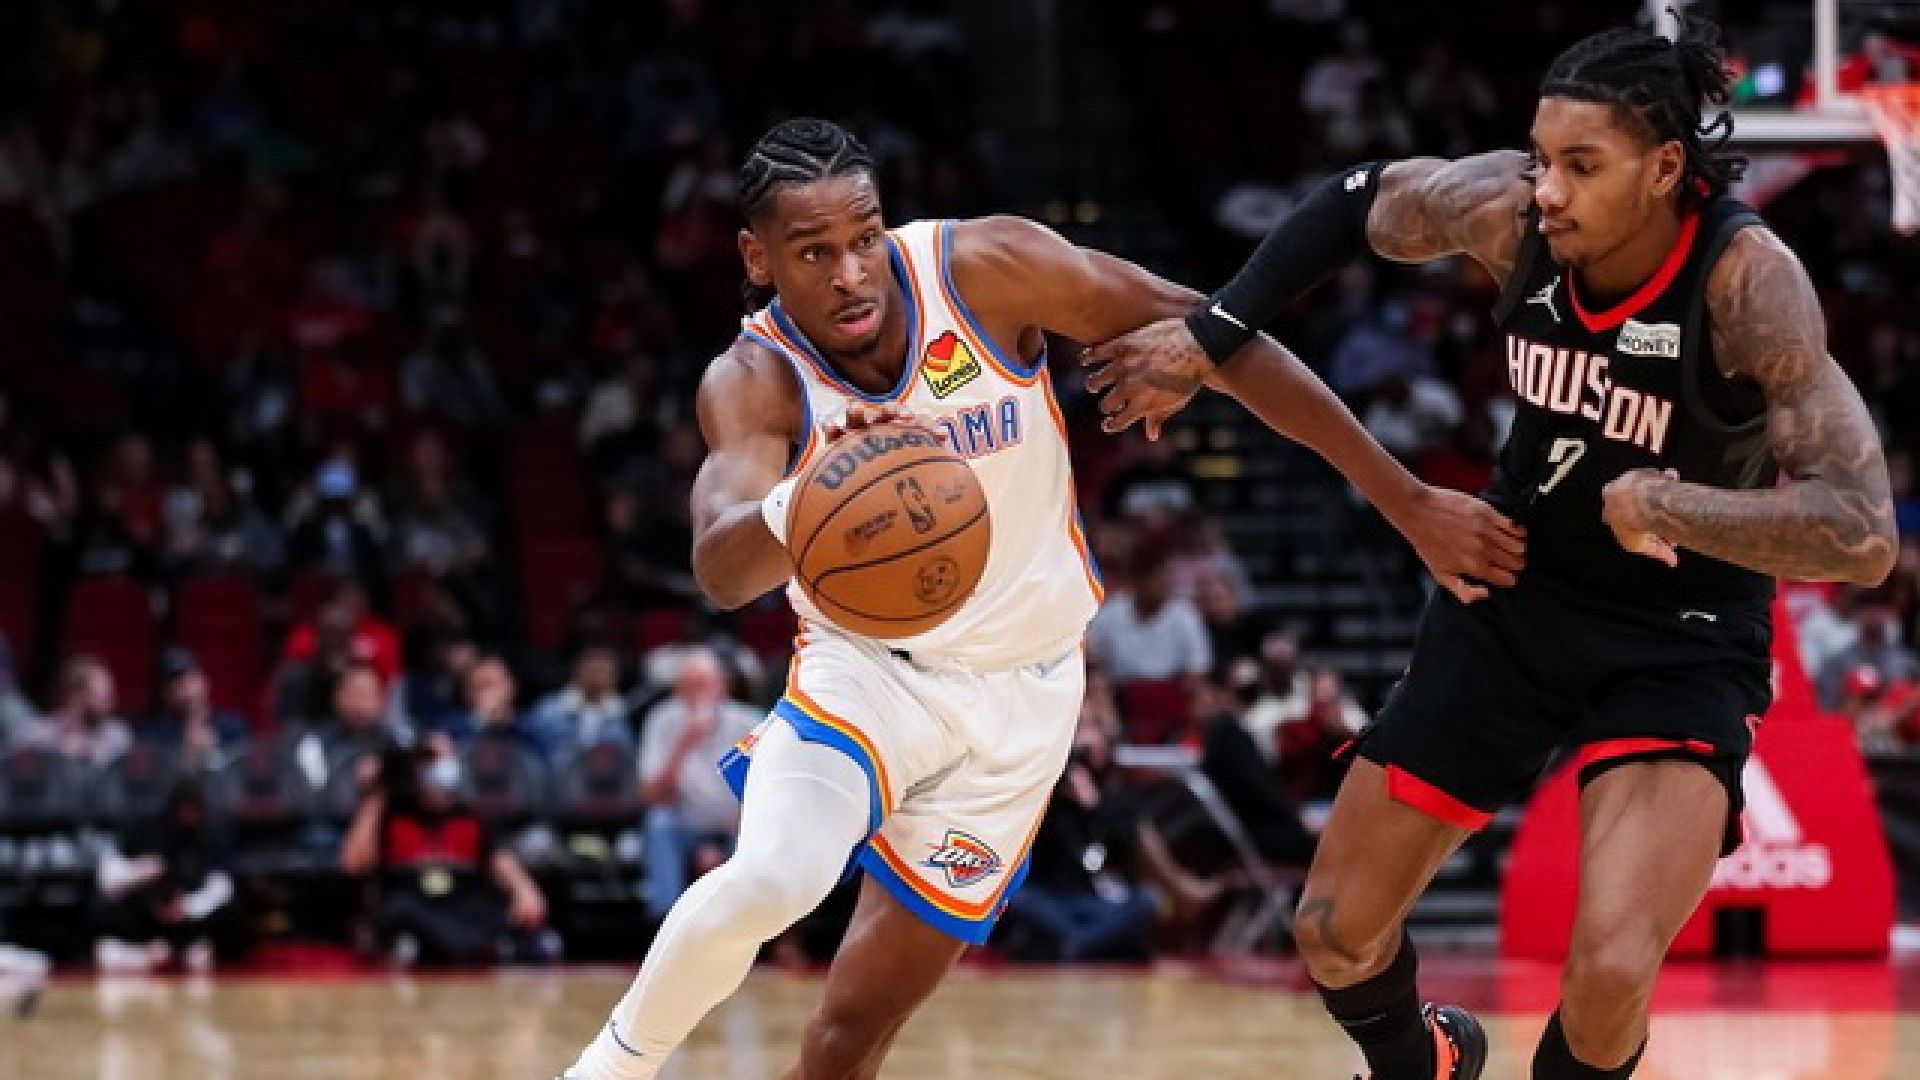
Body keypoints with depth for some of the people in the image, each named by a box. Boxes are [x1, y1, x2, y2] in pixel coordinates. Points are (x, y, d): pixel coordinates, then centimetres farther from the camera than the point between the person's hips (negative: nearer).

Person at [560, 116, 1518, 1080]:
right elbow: (720, 570, -36)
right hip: (864, 671, 0)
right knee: (769, 882, -29)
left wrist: (1407, 502, -13)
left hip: (1020, 694, 0)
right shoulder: (753, 383, -19)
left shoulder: (988, 268, -19)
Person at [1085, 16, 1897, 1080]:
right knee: (1334, 934, 9)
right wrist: (1207, 336, 3)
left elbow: (1860, 535, -37)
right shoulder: (1508, 210, -17)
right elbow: (1359, 202, 6)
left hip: (1681, 644, -5)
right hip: (1515, 600, 5)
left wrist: (1659, 503, -41)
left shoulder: (1748, 281, -29)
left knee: (1610, 975, -25)